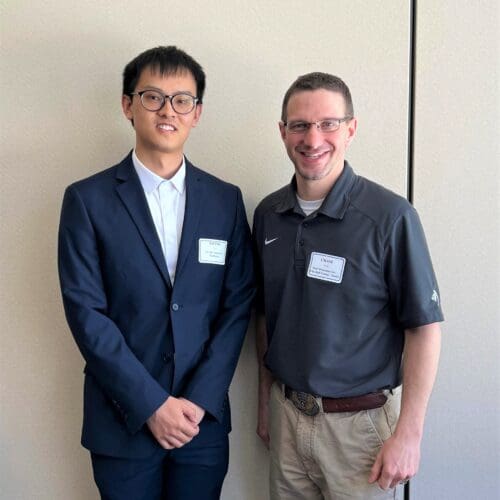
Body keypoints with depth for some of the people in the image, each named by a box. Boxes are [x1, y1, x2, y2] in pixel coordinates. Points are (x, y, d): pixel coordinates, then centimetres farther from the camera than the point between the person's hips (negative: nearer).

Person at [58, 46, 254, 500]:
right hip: (122, 421, -1)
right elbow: (86, 313, -9)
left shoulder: (226, 200, 2)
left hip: (204, 419, 2)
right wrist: (151, 404, -12)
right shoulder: (87, 199, -5)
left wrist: (200, 399, -8)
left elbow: (238, 305, 0)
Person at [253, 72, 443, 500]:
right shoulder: (267, 214, 1)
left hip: (359, 421, -4)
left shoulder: (390, 216, -14)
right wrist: (265, 401, 12)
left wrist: (408, 434, -14)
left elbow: (424, 327, -12)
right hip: (285, 412, 4)